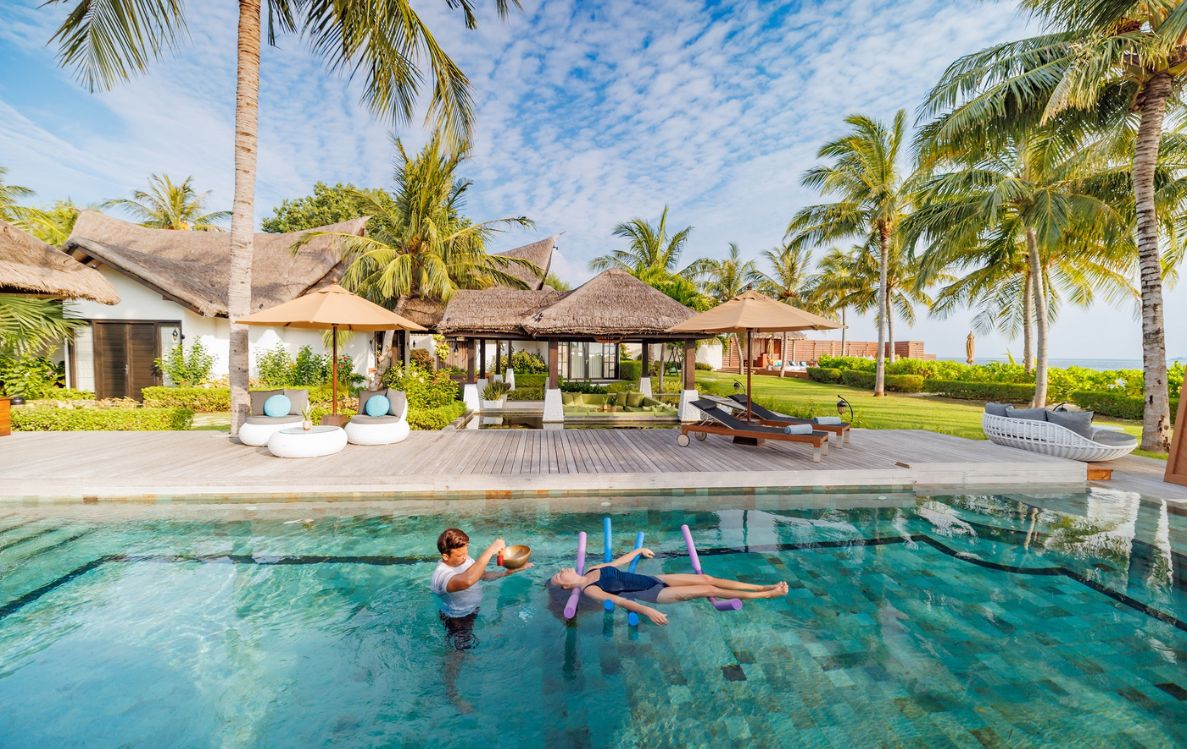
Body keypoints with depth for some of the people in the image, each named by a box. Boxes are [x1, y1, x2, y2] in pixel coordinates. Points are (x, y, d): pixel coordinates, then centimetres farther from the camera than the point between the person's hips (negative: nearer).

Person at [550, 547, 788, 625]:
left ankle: (763, 587, 6)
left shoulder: (594, 569, 9)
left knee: (705, 578, -3)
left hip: (650, 578, 6)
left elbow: (619, 561, 23)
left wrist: (639, 550, 32)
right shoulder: (589, 590, -12)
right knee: (708, 590, -10)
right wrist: (647, 610, -37)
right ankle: (767, 594, -2)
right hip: (651, 594, -6)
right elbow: (618, 600, -26)